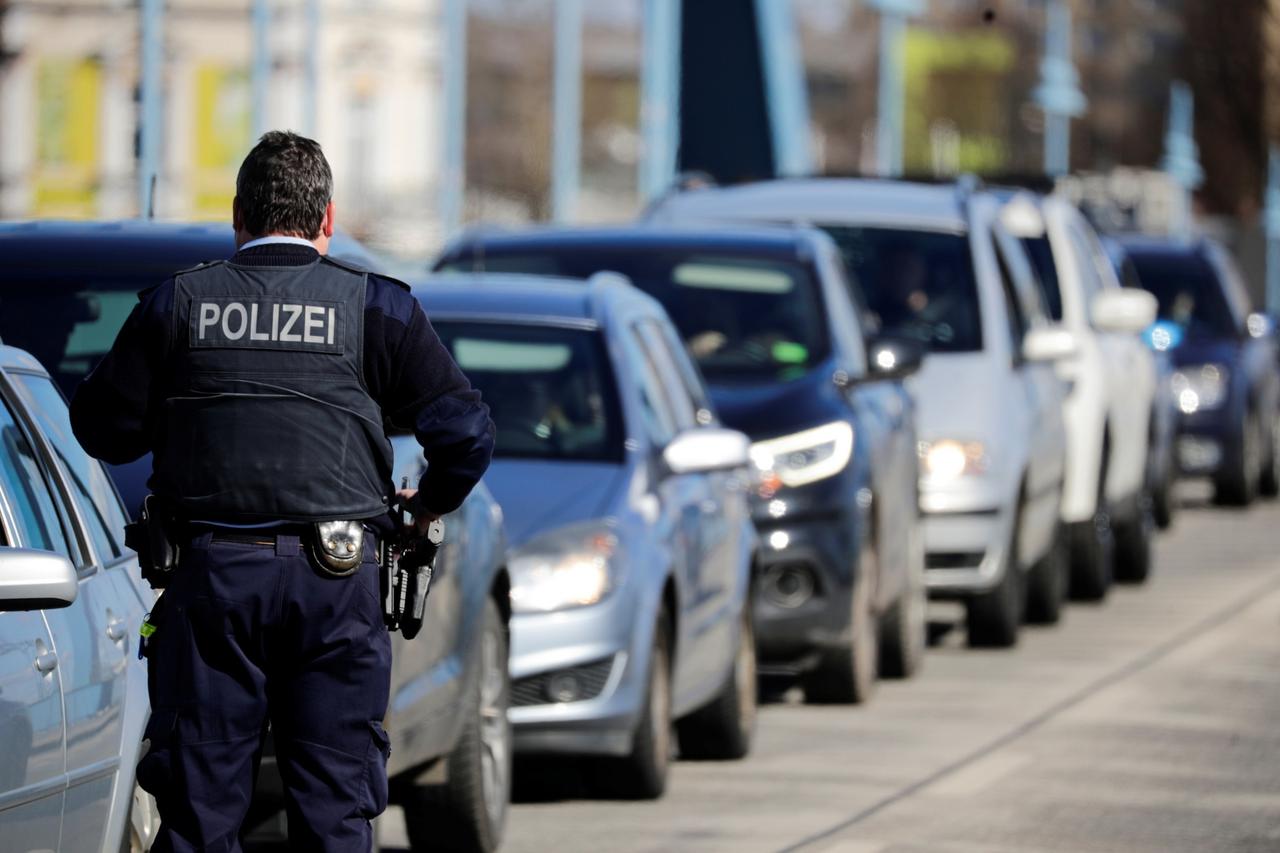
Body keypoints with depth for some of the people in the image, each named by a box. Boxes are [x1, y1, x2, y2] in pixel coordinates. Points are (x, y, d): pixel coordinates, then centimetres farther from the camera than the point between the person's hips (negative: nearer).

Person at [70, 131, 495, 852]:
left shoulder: (176, 304, 6)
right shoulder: (375, 306, 5)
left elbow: (105, 428, 9)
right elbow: (467, 432, 4)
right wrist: (429, 505, 24)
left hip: (210, 575, 1)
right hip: (335, 578, 0)